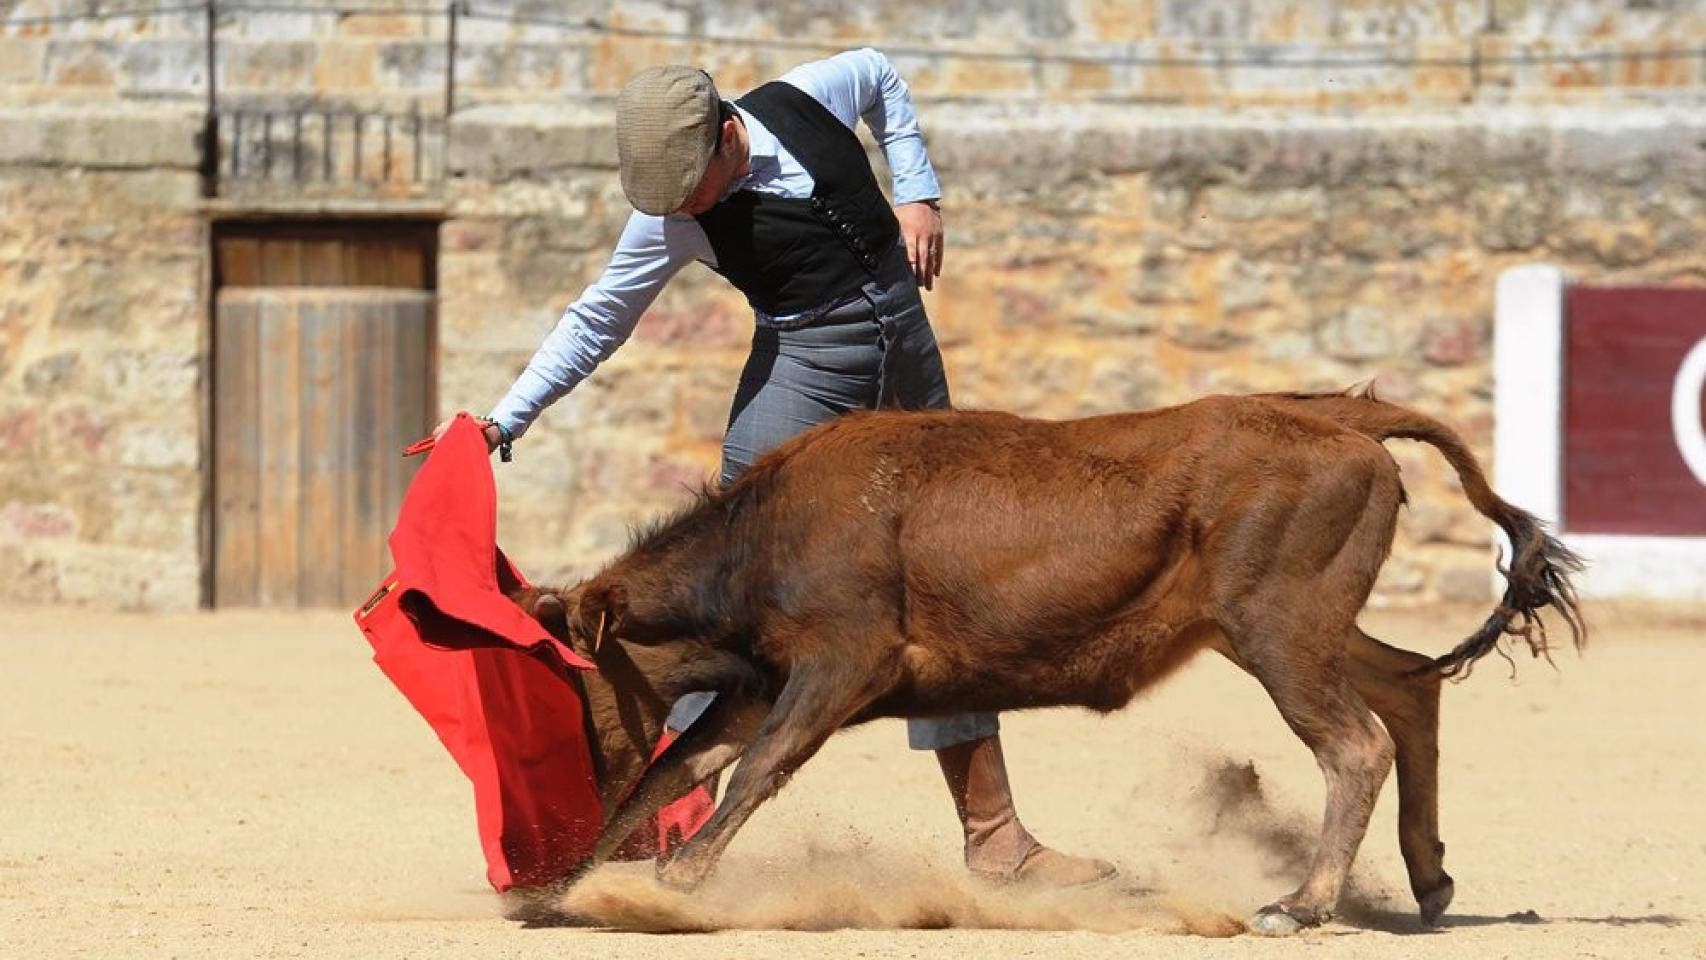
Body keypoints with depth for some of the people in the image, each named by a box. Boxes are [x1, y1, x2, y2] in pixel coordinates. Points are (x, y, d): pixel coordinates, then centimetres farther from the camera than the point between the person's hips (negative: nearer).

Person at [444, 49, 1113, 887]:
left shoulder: (806, 101, -11)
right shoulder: (670, 222, -14)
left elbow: (880, 77, 12)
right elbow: (596, 322, -4)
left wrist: (918, 194, 2)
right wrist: (502, 422, -10)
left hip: (906, 348, 3)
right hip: (805, 370, -3)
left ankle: (995, 839, 12)